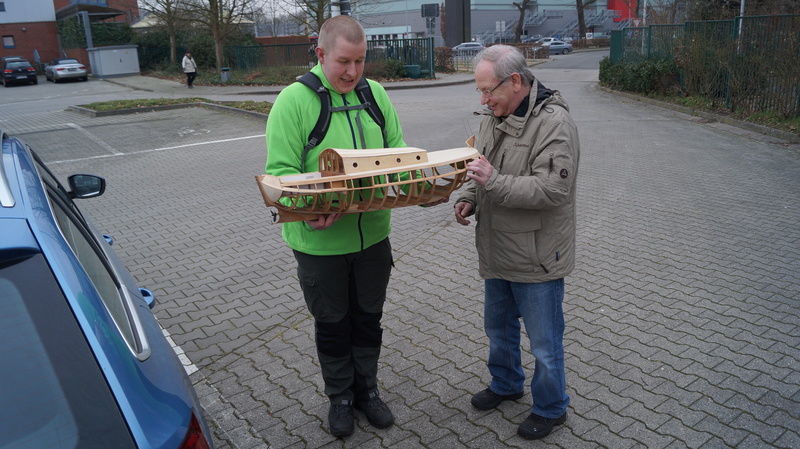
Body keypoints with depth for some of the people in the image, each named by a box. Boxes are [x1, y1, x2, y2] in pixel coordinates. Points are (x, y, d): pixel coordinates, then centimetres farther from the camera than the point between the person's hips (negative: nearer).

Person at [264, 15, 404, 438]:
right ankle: (340, 396, 39)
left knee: (368, 318, 20)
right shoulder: (295, 99, -13)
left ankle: (367, 389, 42)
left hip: (372, 233, 4)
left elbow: (396, 151, 6)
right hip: (320, 240, -4)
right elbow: (281, 170, -16)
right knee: (332, 324, 15)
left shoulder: (375, 93, 2)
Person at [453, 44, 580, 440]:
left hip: (537, 258, -8)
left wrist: (494, 181, -32)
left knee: (544, 343, 10)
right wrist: (468, 198, -2)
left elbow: (552, 188, -29)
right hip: (497, 253, 8)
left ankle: (550, 408, 33)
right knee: (498, 328, 25)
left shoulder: (553, 122, -21)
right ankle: (506, 384, 49)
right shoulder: (493, 116, 5)